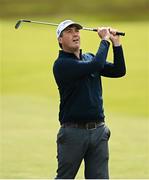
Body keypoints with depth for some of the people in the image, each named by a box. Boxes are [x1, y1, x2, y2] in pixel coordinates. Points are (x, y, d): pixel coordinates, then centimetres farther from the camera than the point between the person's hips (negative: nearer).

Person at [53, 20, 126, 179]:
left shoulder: (89, 58, 14)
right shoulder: (61, 64, -10)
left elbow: (119, 71, 7)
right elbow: (96, 66, -22)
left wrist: (116, 41, 0)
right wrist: (105, 40, -9)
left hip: (99, 130, 6)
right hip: (73, 131, -6)